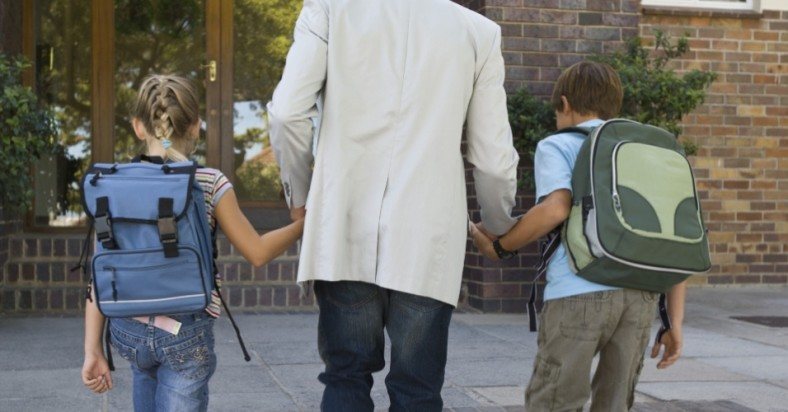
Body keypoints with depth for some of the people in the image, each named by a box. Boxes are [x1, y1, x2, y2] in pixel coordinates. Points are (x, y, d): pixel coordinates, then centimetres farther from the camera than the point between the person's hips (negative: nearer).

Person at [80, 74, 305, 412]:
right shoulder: (210, 184, -6)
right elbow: (257, 253, 0)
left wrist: (92, 349, 4)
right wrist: (303, 223, 16)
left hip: (128, 330, 4)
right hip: (186, 334, -4)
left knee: (147, 372, 32)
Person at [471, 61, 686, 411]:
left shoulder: (557, 146, 10)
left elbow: (556, 208, -10)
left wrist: (498, 247, 3)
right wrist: (674, 322, 16)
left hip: (579, 291, -5)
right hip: (642, 293, 5)